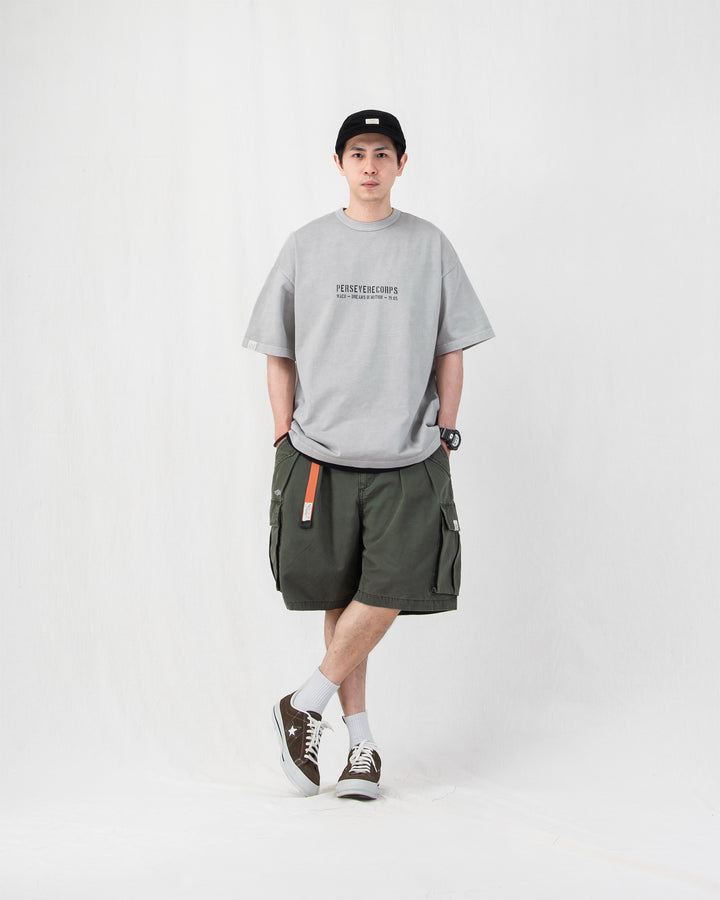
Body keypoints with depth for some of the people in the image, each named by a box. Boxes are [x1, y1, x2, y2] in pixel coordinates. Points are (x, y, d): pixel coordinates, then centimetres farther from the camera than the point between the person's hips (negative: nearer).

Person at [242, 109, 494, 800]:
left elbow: (451, 350, 9)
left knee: (393, 588, -13)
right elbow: (279, 354, 10)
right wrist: (286, 439, 3)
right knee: (340, 595, 4)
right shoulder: (306, 246, 7)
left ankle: (306, 704, 3)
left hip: (408, 457, 0)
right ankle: (360, 739, 15)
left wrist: (444, 435, 2)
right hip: (320, 452, 1)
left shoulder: (429, 246, 7)